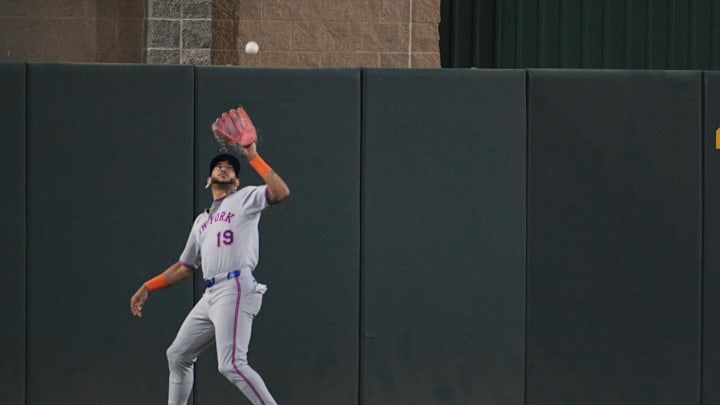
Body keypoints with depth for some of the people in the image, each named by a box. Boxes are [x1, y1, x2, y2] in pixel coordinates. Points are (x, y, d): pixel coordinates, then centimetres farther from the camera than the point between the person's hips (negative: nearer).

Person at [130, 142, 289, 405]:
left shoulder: (246, 198, 8)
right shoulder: (201, 221, 28)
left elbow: (281, 192, -13)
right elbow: (184, 268, 31)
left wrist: (253, 158, -10)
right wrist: (147, 288, 25)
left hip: (236, 289, -8)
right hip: (210, 296, 9)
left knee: (231, 365, -21)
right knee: (177, 355, 16)